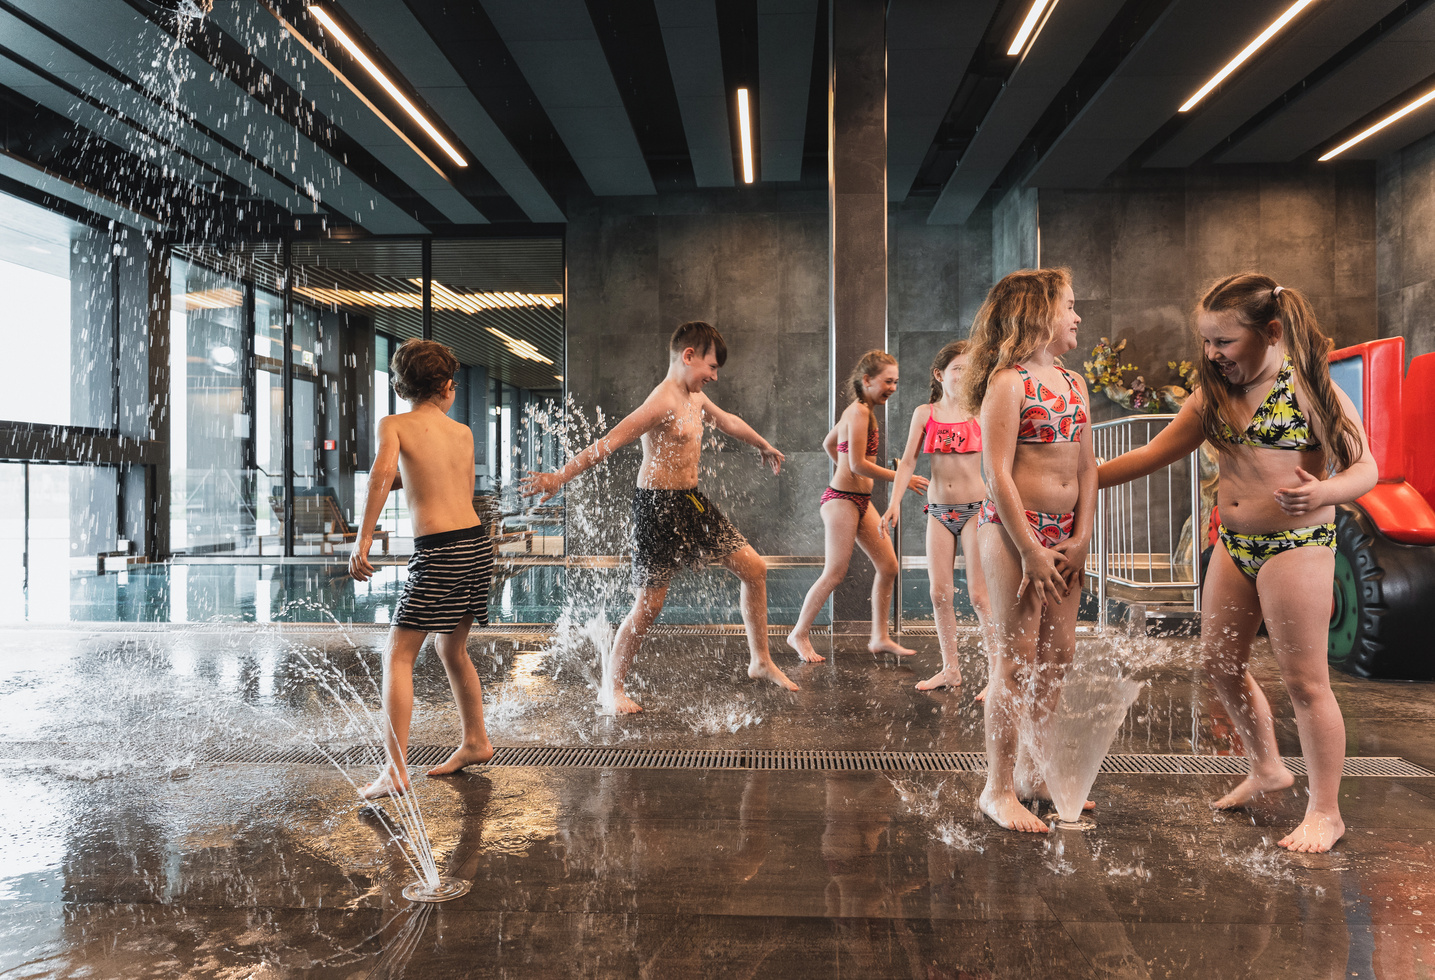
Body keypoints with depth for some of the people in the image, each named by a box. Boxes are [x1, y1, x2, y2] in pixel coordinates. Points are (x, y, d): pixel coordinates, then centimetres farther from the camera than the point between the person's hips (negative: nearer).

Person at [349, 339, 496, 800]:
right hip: (478, 543, 6)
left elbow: (382, 472, -18)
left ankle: (395, 769, -8)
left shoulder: (394, 424, 1)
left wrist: (363, 539, -18)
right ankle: (476, 742, 34)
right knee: (451, 648, 23)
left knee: (398, 656, -1)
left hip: (438, 553, -6)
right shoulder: (463, 432, 15)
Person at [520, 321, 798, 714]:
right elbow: (609, 443, -28)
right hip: (658, 507, -9)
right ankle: (611, 687, 16)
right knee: (648, 605, -5)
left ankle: (760, 661, 21)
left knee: (755, 568, 7)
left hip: (693, 502, 9)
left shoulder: (695, 397, 11)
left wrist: (765, 447, 45)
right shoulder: (662, 402, -19)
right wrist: (559, 478, -35)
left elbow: (728, 420, 30)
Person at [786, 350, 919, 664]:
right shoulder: (859, 412, -16)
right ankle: (799, 634, 12)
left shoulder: (860, 410, 13)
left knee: (889, 566, 8)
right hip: (842, 500, -10)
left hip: (861, 500, 10)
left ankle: (880, 638, 17)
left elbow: (828, 443, 24)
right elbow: (858, 464, -22)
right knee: (834, 574, -3)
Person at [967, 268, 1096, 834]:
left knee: (1058, 652, 11)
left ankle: (1031, 771, 27)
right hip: (1012, 530, -7)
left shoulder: (1074, 383, 14)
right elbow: (998, 474, -15)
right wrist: (1031, 551, -16)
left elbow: (1086, 466, 13)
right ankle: (997, 789, 9)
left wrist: (1081, 539, 2)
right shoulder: (1008, 382, -10)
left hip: (1063, 532, 8)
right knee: (1016, 658, -3)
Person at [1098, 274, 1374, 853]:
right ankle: (1267, 769, 35)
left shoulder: (1311, 387, -10)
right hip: (1233, 544, 7)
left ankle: (1325, 812, 14)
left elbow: (1365, 467, -10)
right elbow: (1153, 454, 11)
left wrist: (1323, 491, -32)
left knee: (1303, 679, -1)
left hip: (1295, 545, -7)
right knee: (1220, 664, 13)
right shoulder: (1213, 395, 6)